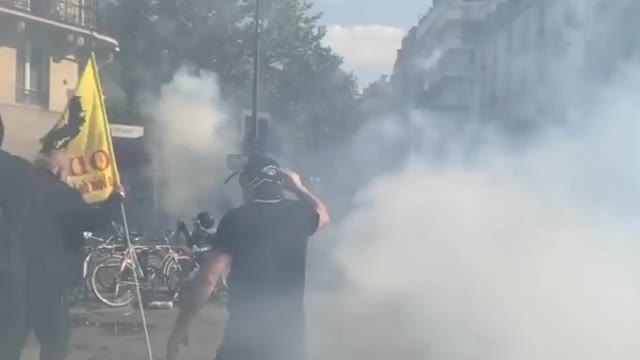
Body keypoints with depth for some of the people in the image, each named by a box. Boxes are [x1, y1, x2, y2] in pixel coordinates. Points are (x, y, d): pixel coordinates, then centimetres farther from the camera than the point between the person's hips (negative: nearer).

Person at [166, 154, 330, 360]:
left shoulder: (236, 220, -10)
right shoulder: (297, 215, 2)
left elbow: (208, 278, -16)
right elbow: (322, 214, 27)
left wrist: (181, 327, -10)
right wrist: (298, 188, 32)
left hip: (247, 332, -4)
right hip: (289, 332, 4)